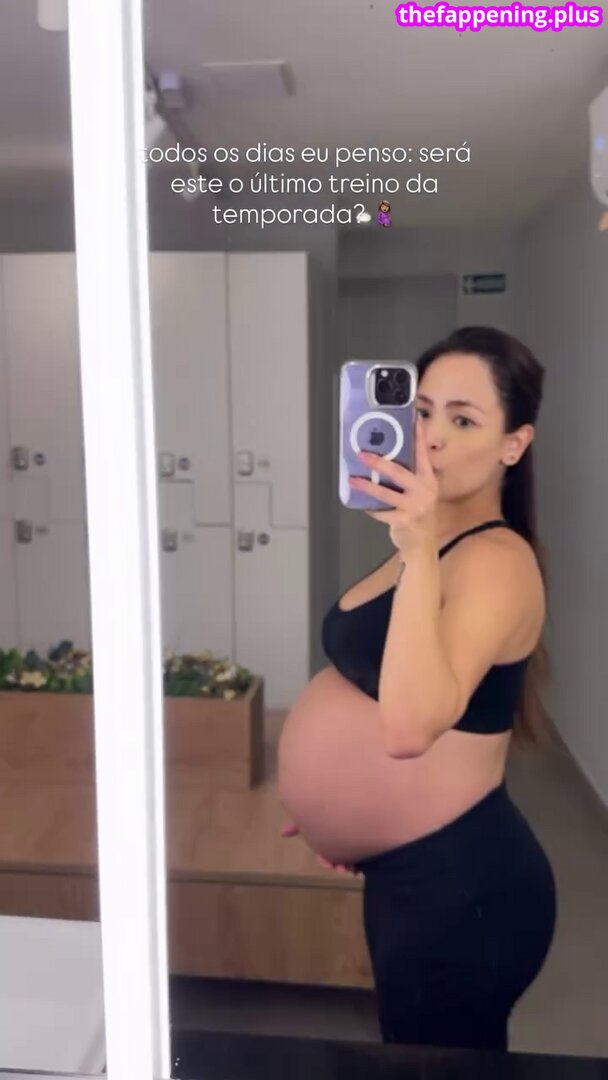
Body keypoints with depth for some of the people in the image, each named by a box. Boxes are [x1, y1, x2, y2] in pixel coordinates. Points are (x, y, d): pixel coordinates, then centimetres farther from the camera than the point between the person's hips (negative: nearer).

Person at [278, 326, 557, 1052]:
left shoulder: (495, 560, -23)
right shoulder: (433, 541, 7)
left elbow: (409, 725, -37)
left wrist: (418, 552, -40)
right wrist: (340, 804, 17)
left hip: (462, 888, -9)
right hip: (407, 874, 9)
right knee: (414, 1063, 27)